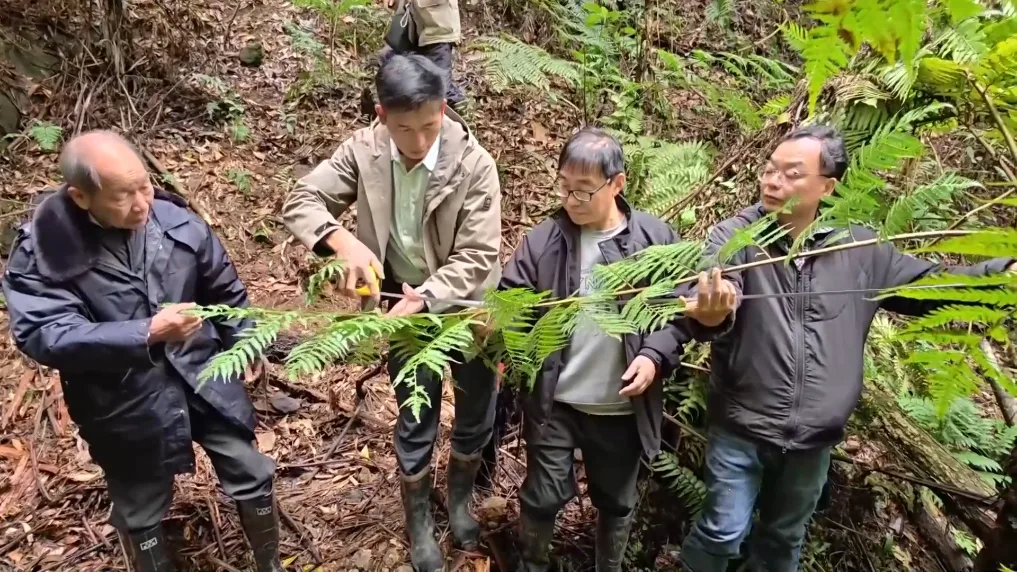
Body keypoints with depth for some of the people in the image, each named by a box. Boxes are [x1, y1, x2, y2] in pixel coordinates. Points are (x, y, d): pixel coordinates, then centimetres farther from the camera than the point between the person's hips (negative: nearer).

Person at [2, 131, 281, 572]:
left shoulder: (176, 220, -8)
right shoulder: (41, 251, -17)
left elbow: (224, 288, 6)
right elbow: (44, 336, -25)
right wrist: (147, 333, -33)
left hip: (205, 379, 3)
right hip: (126, 404, -2)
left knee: (252, 476, 13)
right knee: (141, 513, 18)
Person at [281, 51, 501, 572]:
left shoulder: (474, 164, -21)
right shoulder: (363, 149, -13)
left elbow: (478, 256, -21)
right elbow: (300, 201, -9)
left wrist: (425, 297, -34)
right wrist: (343, 242, -29)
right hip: (405, 305, 1)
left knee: (477, 413, 16)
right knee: (416, 422, 13)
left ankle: (460, 501, 46)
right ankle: (419, 523, 38)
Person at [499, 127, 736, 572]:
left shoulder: (655, 239, -6)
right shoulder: (543, 240, -5)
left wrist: (654, 356, -17)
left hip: (623, 406, 1)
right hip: (555, 401, 0)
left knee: (616, 501, 21)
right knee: (543, 497, 12)